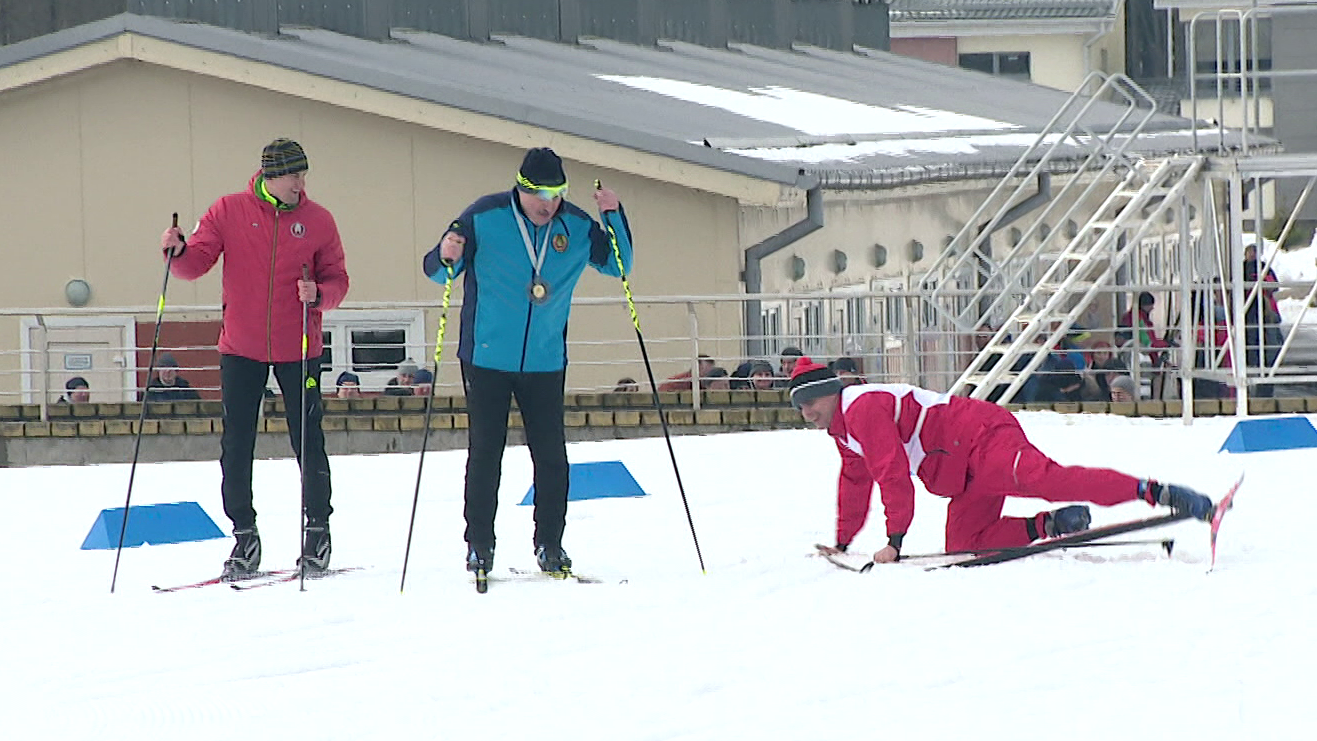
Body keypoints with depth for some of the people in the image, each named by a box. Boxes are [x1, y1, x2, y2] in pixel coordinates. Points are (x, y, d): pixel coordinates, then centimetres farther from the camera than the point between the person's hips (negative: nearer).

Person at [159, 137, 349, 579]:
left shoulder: (317, 220, 0)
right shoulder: (229, 212, -1)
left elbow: (337, 279, 3)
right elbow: (196, 262, -2)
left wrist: (319, 294, -17)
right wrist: (178, 251, -23)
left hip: (298, 349, 0)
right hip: (241, 347, 0)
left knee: (308, 443, 2)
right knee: (236, 446, 1)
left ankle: (318, 530, 15)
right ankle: (244, 536, 10)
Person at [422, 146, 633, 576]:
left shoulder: (577, 227, 0)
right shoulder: (483, 218, -8)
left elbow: (618, 266, 8)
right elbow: (438, 273, -2)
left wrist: (614, 217, -8)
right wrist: (446, 257, -27)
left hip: (545, 361, 2)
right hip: (487, 358, -2)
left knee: (551, 456, 1)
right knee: (485, 452, 0)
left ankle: (549, 544, 12)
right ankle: (479, 545, 10)